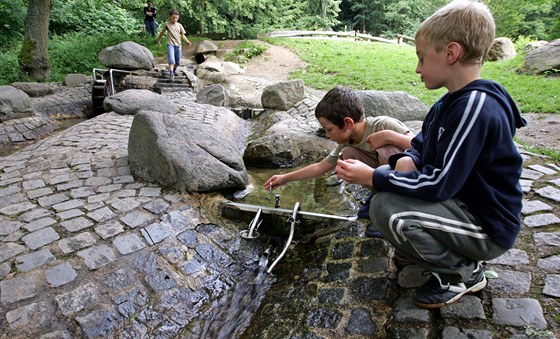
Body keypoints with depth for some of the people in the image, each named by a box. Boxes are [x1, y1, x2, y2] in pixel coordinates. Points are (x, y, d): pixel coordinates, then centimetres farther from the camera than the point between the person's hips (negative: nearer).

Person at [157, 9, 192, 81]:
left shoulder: (179, 25, 8)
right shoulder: (167, 24, 4)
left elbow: (183, 35, 6)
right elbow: (162, 32, 17)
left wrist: (187, 41, -11)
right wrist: (159, 40, 25)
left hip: (178, 45, 3)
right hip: (170, 44, -3)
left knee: (178, 62, 8)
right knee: (171, 60, -23)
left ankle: (174, 71, 33)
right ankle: (171, 74, -27)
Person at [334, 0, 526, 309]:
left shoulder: (475, 107, -26)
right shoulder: (451, 102, 3)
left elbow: (439, 184, -29)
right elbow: (422, 144, 14)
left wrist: (371, 177, -22)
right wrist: (408, 159, -11)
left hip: (488, 227, -9)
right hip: (461, 200, 9)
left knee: (386, 210, -27)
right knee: (386, 185, 6)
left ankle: (463, 273, -2)